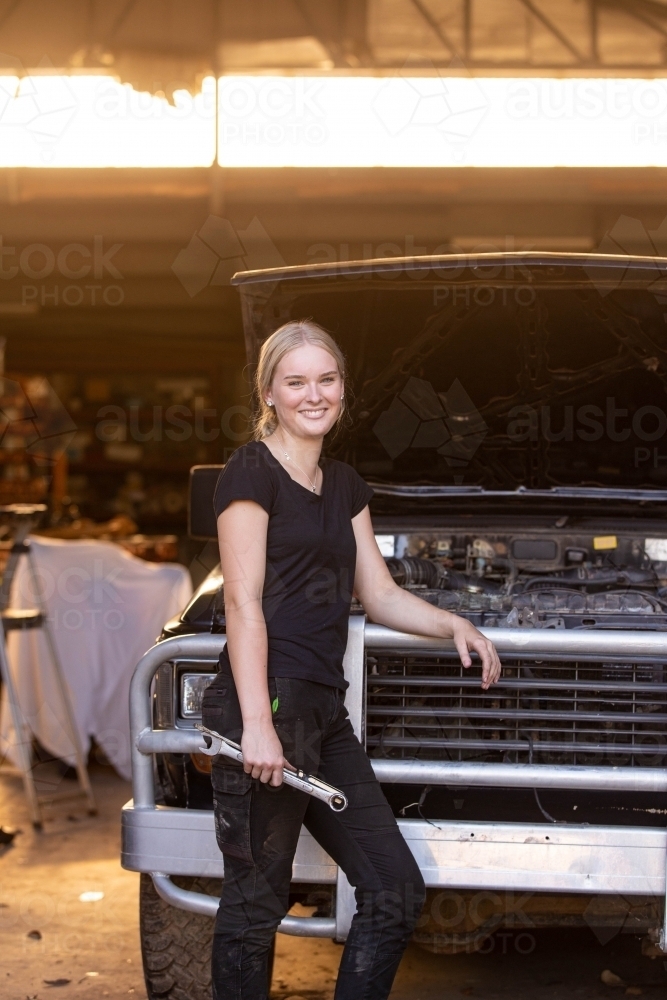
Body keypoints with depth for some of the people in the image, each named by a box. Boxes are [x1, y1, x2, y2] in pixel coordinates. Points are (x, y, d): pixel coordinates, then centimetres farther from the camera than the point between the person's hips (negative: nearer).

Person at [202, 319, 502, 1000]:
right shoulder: (252, 471, -5)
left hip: (323, 711, 8)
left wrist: (452, 625, 7)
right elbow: (243, 603, -13)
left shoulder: (344, 485, 19)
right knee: (255, 903, -1)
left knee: (396, 891, 8)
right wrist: (257, 725, -19)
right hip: (266, 709, -8)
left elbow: (379, 596, 24)